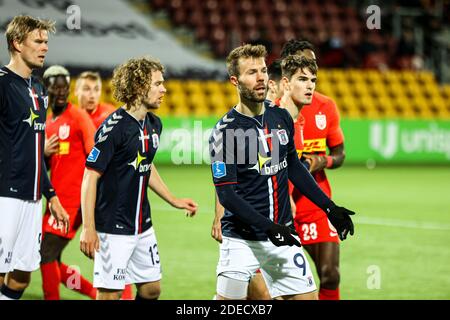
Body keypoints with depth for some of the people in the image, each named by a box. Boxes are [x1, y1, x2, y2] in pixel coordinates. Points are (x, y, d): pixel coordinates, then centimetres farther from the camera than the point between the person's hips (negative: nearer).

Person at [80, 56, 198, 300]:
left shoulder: (154, 124, 8)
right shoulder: (114, 126, -17)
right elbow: (90, 177, -17)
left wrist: (174, 201, 24)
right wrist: (88, 229, -22)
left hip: (143, 225, 9)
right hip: (113, 227, -8)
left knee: (152, 289, 12)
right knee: (110, 294, -5)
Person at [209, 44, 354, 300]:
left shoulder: (281, 118, 6)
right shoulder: (225, 131, -11)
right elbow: (226, 194, -14)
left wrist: (329, 207, 14)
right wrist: (267, 227, -23)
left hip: (282, 235, 5)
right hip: (242, 239, -5)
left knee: (308, 296, 3)